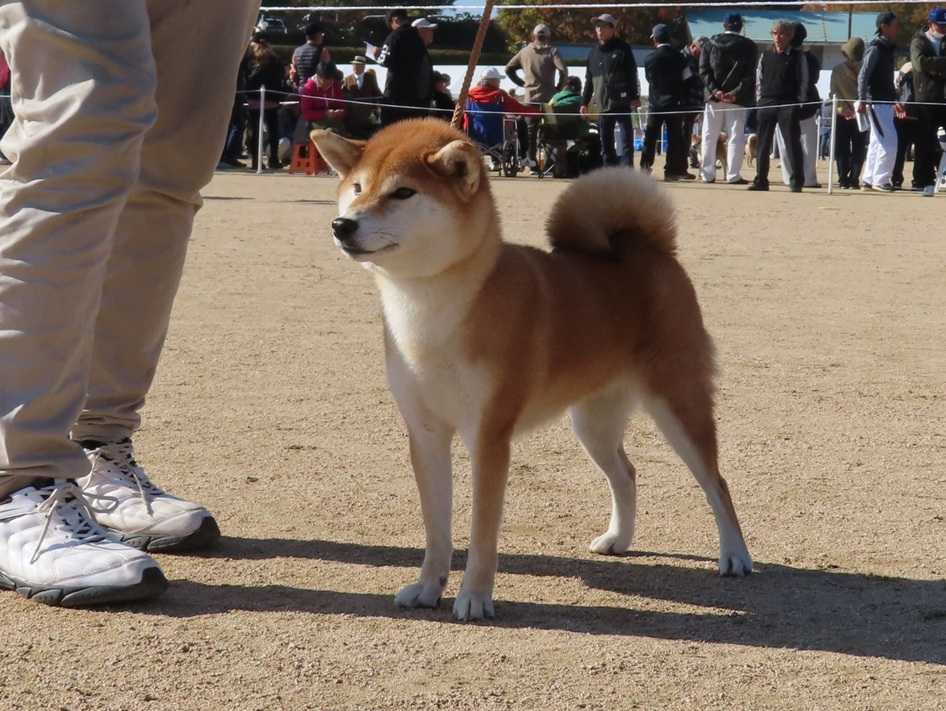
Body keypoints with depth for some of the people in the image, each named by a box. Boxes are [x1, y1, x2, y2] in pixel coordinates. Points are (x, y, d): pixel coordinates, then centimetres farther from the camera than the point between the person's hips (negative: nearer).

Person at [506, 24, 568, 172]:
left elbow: (509, 69, 10)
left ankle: (531, 162, 8)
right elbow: (563, 70, -18)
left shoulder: (525, 51, 6)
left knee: (530, 132, 11)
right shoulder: (551, 51, -5)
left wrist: (521, 82, 12)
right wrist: (559, 86, -4)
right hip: (548, 98, -3)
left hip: (530, 99, 3)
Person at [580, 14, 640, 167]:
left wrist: (635, 96, -11)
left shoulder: (622, 48, 1)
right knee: (605, 143, 6)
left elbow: (632, 74, -3)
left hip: (622, 102, -5)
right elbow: (589, 80, 19)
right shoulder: (594, 52, 15)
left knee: (627, 138, -6)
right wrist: (584, 102, 15)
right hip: (603, 104, 5)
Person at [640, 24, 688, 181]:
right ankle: (671, 171, 0)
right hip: (674, 103, 0)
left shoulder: (650, 59, -4)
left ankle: (645, 165, 6)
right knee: (674, 138, 3)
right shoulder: (679, 57, -3)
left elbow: (648, 79, 4)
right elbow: (687, 79, 1)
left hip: (655, 103, 0)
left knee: (650, 137, 10)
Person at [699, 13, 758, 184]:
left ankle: (708, 174, 6)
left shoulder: (711, 44, 6)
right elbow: (750, 74, -8)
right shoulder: (749, 46, 0)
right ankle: (733, 175, -4)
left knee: (709, 137, 8)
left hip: (714, 96, 2)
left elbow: (704, 71, -2)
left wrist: (715, 90, -8)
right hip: (738, 98, -2)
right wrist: (736, 92, -10)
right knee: (736, 137, 1)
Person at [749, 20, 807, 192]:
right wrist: (759, 99, 6)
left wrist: (798, 102, -4)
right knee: (763, 144, 5)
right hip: (766, 104, 3)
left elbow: (803, 81, 3)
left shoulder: (798, 57, 3)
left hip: (788, 105, -3)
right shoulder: (765, 56, 12)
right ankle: (761, 180, 11)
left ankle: (796, 182, -3)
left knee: (792, 142, -6)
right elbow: (759, 79, 14)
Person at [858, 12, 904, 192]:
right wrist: (862, 100, -25)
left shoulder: (888, 49, 16)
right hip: (876, 103, -9)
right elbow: (863, 76, -18)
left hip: (885, 103, 9)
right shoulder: (876, 48, -12)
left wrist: (894, 102, 25)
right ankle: (881, 180, -7)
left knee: (877, 143, 11)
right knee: (889, 141, -11)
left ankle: (869, 180, 16)